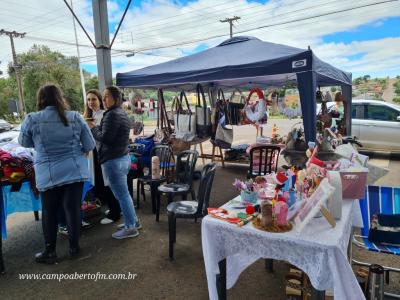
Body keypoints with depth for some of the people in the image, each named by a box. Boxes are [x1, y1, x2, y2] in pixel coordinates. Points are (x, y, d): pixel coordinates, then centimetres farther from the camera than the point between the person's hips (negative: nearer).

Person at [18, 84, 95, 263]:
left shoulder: (32, 119, -5)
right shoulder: (75, 117, -3)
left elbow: (24, 142, 12)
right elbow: (90, 145, 2)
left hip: (48, 174, -1)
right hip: (75, 171, 1)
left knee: (49, 212, 14)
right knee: (73, 209, 10)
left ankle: (50, 252, 26)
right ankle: (74, 247, 25)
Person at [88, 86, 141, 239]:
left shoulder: (112, 114, -17)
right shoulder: (122, 113, 14)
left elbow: (104, 138, -20)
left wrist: (92, 127, -5)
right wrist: (97, 127, 11)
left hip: (113, 161, -10)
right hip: (124, 157, 10)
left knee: (122, 195, -1)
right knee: (124, 193, 20)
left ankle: (130, 228, 10)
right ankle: (134, 221, 31)